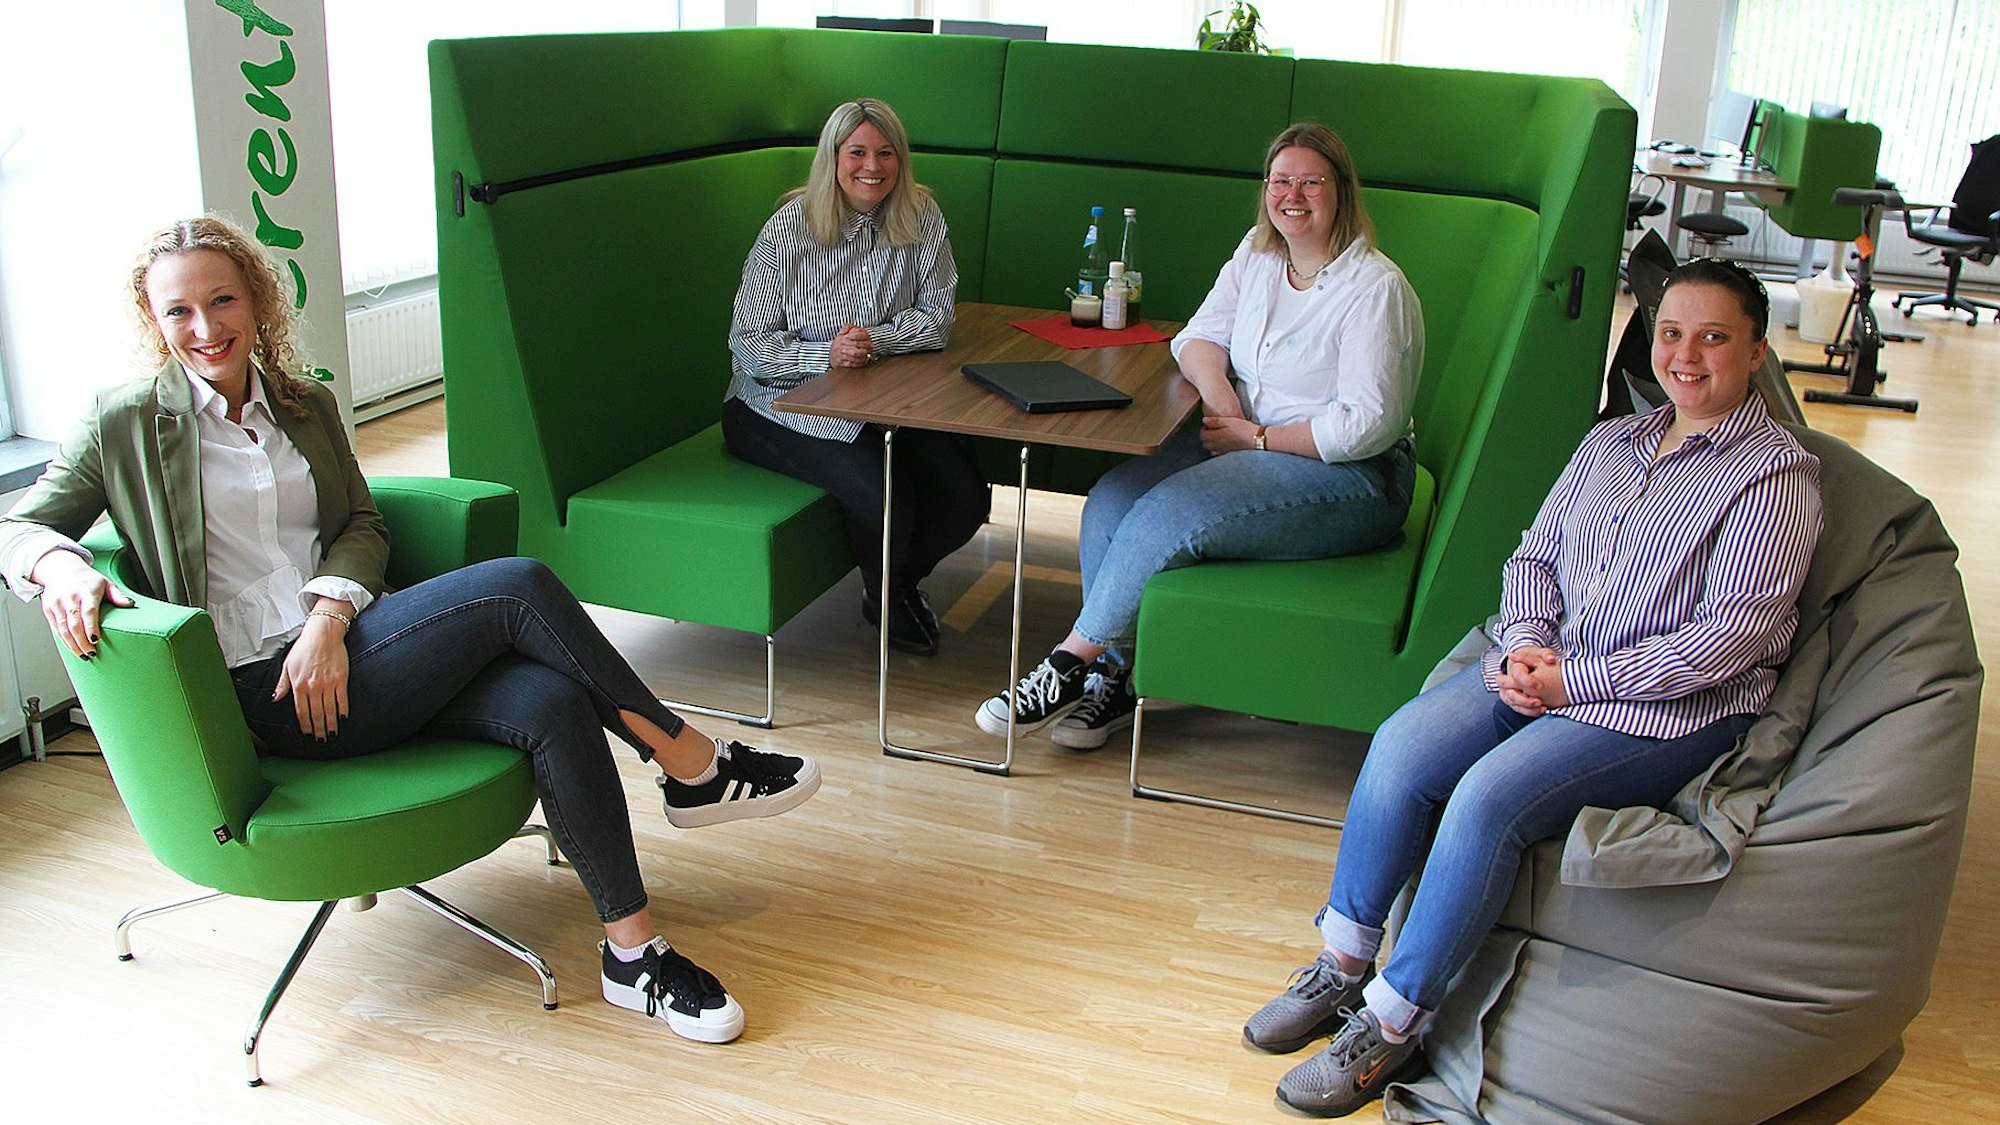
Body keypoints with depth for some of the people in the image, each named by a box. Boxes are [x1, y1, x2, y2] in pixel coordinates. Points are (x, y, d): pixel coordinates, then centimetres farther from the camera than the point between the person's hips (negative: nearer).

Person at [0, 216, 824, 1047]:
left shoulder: (307, 407, 18)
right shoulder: (128, 424, 5)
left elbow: (363, 528, 12)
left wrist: (329, 616, -10)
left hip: (339, 655, 5)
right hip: (261, 692, -5)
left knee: (551, 703, -25)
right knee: (516, 584, -24)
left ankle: (633, 950, -18)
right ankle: (691, 764, -11)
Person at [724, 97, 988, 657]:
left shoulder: (921, 217, 0)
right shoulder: (788, 229, -11)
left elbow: (938, 316, 0)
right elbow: (749, 347, -11)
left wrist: (875, 339, -19)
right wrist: (827, 354, -27)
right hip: (781, 406, -4)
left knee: (965, 495, -14)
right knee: (885, 494, -27)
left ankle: (902, 580, 21)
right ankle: (883, 598, 10)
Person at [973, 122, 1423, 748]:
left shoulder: (1374, 288, -14)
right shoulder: (1258, 253, 9)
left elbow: (1365, 425, -19)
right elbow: (1199, 337, 11)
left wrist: (1258, 437, -16)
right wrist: (1216, 390, -11)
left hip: (1352, 478, -8)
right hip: (1245, 438, 8)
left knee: (1171, 514, -28)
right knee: (1112, 502, -16)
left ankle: (1070, 665, -14)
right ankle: (1113, 678, -11)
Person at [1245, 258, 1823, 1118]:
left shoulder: (1776, 473, -6)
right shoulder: (1611, 441, 16)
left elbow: (1735, 631, -14)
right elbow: (1535, 554, 16)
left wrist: (1576, 680, -15)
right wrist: (1526, 643, -6)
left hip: (1674, 708, -6)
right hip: (1545, 668, 6)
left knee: (1490, 796, -29)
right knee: (1402, 744, -20)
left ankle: (1391, 1028, -16)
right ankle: (1342, 966, -6)